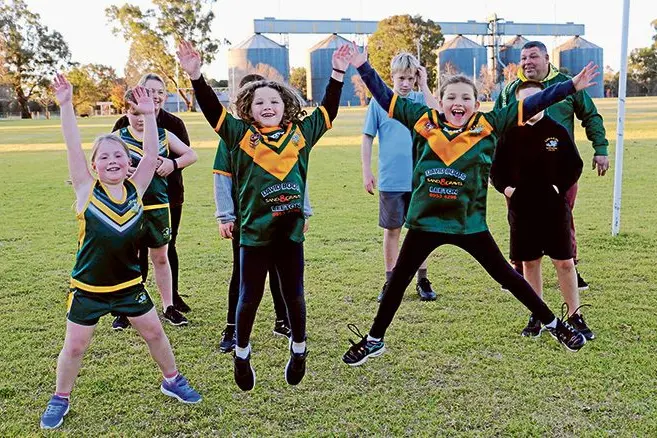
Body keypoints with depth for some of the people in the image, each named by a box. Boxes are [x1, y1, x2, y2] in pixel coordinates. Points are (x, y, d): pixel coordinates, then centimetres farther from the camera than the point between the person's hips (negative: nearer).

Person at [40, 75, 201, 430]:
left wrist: (149, 115, -12)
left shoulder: (135, 189, -4)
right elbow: (73, 149, -18)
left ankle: (172, 381, 35)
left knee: (154, 333, 13)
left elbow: (151, 154, -8)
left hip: (129, 284, 2)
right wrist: (66, 105, -23)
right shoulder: (87, 191, -11)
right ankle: (60, 398, 31)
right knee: (74, 347, 8)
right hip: (87, 288, -2)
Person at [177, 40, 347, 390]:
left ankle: (298, 350, 36)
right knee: (250, 297, 9)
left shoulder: (300, 133, 4)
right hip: (254, 232, -2)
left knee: (294, 295, 14)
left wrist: (338, 73, 10)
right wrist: (195, 76, -22)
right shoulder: (242, 135, -3)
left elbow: (328, 110, 12)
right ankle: (241, 354, 31)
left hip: (290, 231, 2)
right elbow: (212, 109, -10)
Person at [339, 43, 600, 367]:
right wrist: (362, 67, 2)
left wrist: (572, 86, -3)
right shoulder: (424, 121, -2)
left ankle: (553, 324, 31)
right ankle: (374, 340, 29)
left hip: (469, 222, -1)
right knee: (398, 280, 11)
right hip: (426, 221, 2)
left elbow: (529, 105, -2)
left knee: (505, 275, 10)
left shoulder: (488, 124, -4)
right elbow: (385, 97, 4)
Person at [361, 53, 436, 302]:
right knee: (392, 230, 8)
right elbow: (367, 138, 3)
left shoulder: (420, 99, 3)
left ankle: (423, 281, 21)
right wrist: (366, 171, -3)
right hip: (390, 181, -1)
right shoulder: (379, 101, 0)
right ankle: (390, 283, 20)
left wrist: (424, 85, -11)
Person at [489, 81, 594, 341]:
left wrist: (561, 187, -9)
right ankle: (537, 315, 23)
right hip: (521, 210, 1)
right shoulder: (510, 134, 0)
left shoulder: (557, 131, -1)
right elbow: (496, 168, 7)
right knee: (529, 263, 10)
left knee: (565, 262, 2)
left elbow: (575, 166, 4)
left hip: (554, 209, -1)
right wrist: (505, 187, -9)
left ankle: (575, 316, 16)